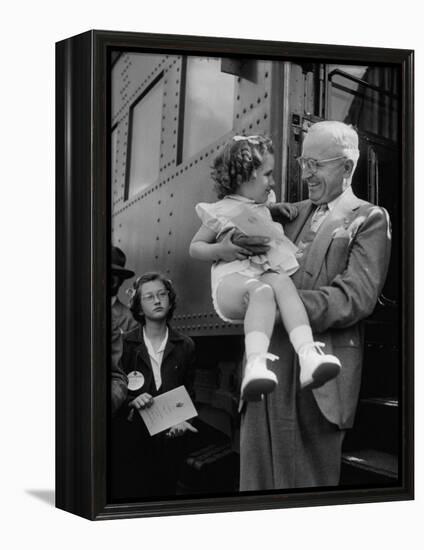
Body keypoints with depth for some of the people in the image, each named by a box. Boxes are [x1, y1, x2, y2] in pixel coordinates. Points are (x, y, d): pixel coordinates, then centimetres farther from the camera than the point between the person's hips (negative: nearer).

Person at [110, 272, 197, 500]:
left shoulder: (185, 346, 5)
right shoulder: (124, 343, -2)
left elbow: (188, 394, 8)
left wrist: (182, 421, -10)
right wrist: (131, 400, -19)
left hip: (167, 440, 2)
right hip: (129, 441, -2)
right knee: (126, 497, -1)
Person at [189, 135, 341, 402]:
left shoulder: (264, 209, 29)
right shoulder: (220, 211, 11)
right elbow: (195, 247, 14)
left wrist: (282, 211, 28)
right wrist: (221, 250, -6)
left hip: (268, 272, 4)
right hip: (231, 280, -4)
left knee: (282, 282, -34)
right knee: (261, 290, -40)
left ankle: (308, 355, -53)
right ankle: (255, 365, -59)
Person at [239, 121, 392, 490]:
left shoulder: (369, 220, 2)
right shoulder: (293, 213, 20)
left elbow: (358, 296, -11)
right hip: (268, 360, 5)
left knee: (308, 477, 1)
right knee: (257, 475, 5)